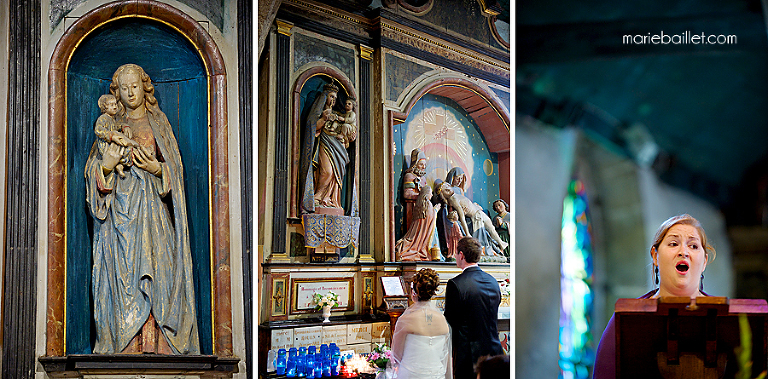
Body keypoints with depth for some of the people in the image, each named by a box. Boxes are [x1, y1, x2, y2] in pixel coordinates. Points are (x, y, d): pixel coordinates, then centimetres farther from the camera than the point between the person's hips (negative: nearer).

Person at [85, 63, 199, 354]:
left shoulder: (157, 121, 11)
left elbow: (174, 165, 7)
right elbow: (94, 169, 9)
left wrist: (157, 169, -13)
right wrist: (106, 166, -12)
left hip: (151, 207, -1)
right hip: (119, 205, 1)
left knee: (154, 270, -8)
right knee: (121, 272, -5)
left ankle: (155, 344, -6)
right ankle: (124, 344, -2)